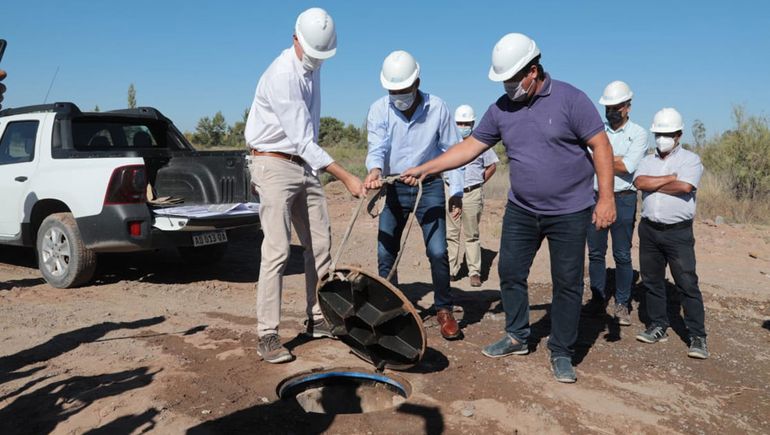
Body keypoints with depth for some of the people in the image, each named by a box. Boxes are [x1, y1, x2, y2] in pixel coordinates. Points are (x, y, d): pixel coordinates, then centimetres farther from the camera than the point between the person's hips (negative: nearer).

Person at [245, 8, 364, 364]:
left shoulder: (313, 67, 8)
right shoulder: (282, 76, -21)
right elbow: (303, 140, -25)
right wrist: (347, 178, -27)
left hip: (305, 164, 9)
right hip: (275, 164, -8)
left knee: (320, 245, 8)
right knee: (277, 250, -13)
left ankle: (318, 320, 19)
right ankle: (267, 335, -6)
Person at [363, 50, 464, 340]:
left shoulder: (437, 108, -8)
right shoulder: (379, 109, -7)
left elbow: (452, 150, -1)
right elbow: (377, 146, -20)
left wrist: (456, 191, -3)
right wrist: (374, 170, -42)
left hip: (429, 187, -1)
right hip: (394, 188, 2)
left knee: (438, 252, -8)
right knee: (386, 254, 2)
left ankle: (444, 310, 10)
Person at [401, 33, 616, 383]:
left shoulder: (570, 99, -12)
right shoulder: (501, 109, 2)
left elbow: (601, 146, -11)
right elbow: (470, 147, 4)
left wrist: (606, 197, -17)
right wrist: (425, 169, -1)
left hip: (569, 212, -4)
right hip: (521, 210, 5)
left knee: (567, 283, 4)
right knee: (510, 272, 9)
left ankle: (561, 353, 19)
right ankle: (517, 337, 28)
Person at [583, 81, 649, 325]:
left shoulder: (638, 134, 0)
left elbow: (628, 167, -13)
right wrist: (617, 160, -8)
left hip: (623, 200, -3)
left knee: (622, 256, 2)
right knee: (595, 253, 8)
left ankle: (622, 305, 13)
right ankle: (597, 300, 19)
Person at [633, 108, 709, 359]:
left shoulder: (690, 159, 0)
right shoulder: (648, 161, 13)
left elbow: (685, 186, -18)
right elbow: (639, 182, -7)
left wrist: (654, 184, -6)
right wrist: (670, 178, -11)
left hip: (678, 232, -5)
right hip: (649, 230, 5)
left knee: (687, 284, -5)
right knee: (652, 281, 11)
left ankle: (697, 336, 1)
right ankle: (658, 327, 23)